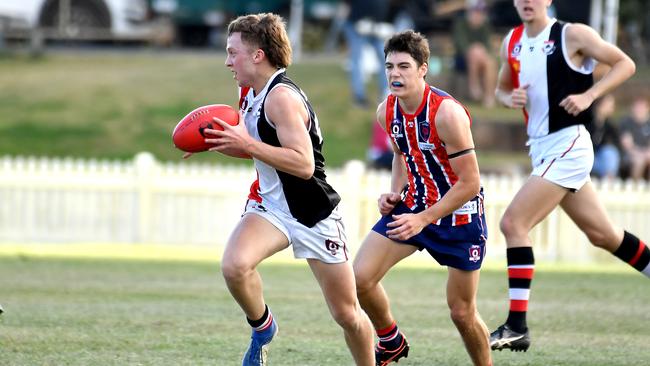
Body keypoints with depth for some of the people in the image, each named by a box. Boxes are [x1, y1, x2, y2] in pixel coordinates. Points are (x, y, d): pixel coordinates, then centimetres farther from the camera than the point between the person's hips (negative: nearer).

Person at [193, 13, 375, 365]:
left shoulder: (281, 96, -22)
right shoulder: (249, 92, 5)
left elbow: (304, 165, -30)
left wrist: (247, 144, -30)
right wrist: (217, 143, 4)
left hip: (314, 213, -6)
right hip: (269, 205, 6)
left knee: (348, 314, 3)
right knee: (234, 266, -26)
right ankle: (262, 327, 1)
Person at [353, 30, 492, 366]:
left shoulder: (447, 113, -26)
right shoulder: (387, 111, -5)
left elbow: (470, 183, -23)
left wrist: (423, 219, -26)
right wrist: (395, 192, -1)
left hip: (459, 213, -6)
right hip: (413, 204, 6)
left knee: (462, 312, 0)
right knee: (360, 277, -9)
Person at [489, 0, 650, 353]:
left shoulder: (572, 35, -9)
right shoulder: (512, 42, 10)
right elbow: (502, 88, 22)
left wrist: (588, 95, -17)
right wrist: (510, 98, -1)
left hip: (568, 145, -8)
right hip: (541, 148, 8)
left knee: (513, 223, -16)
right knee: (602, 234, 14)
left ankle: (517, 327, -14)